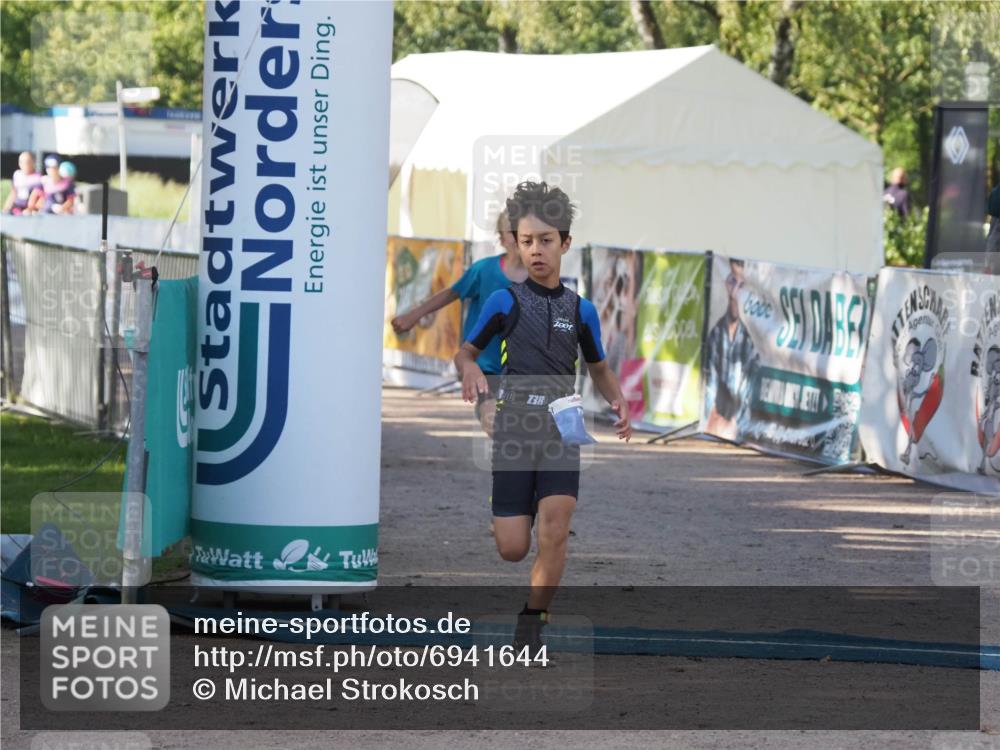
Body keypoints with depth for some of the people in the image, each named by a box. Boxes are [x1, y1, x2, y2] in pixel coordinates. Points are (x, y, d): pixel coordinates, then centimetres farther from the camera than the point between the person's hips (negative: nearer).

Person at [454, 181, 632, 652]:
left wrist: (619, 403, -1)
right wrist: (470, 370, -17)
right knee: (512, 549, -5)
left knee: (554, 531, -18)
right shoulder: (505, 301, 1)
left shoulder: (581, 309, 7)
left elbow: (599, 369, 20)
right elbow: (465, 351, 7)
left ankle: (532, 625, -4)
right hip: (513, 431, -1)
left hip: (561, 432, 1)